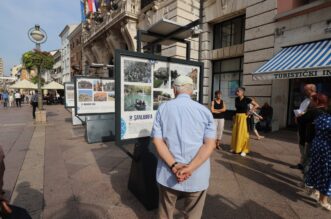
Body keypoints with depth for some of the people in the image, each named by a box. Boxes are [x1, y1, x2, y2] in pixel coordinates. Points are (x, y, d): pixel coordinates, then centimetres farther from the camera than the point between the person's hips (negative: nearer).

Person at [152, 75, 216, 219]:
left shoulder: (163, 108, -1)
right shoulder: (205, 111, -1)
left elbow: (157, 140, -8)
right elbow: (210, 144, -10)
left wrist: (174, 166, -14)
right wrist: (190, 168, -16)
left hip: (168, 173, 1)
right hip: (197, 176, 0)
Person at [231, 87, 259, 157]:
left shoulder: (246, 99, -11)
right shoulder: (236, 99, 5)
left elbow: (256, 105, -7)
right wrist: (235, 115, 12)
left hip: (243, 117, -6)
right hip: (237, 117, 6)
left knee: (243, 133, -2)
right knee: (235, 133, 10)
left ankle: (244, 150, 8)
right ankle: (235, 148, 24)